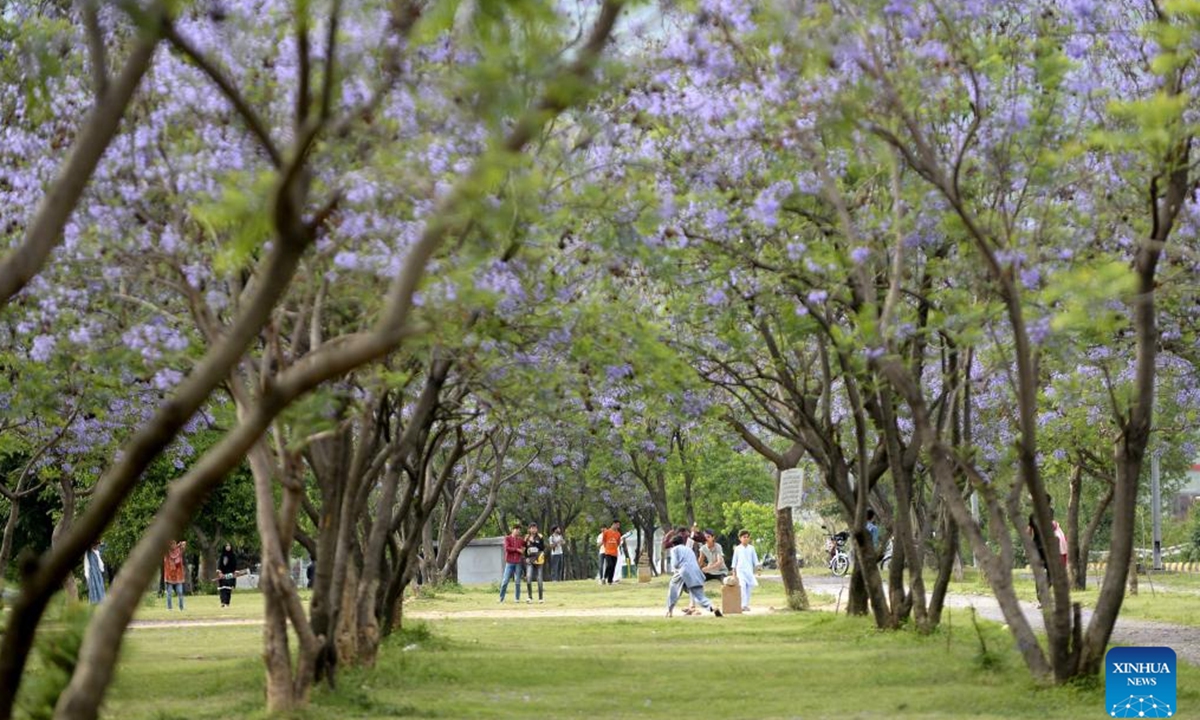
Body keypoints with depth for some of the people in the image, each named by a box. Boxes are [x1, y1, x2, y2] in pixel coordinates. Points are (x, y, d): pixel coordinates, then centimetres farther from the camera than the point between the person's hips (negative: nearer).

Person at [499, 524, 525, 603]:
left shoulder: (521, 539, 11)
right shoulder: (507, 538, 2)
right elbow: (507, 548, -11)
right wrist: (517, 549, -11)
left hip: (518, 563, 3)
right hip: (509, 562, -3)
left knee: (518, 581, 3)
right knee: (505, 581, -4)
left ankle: (518, 598, 9)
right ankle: (501, 598, 3)